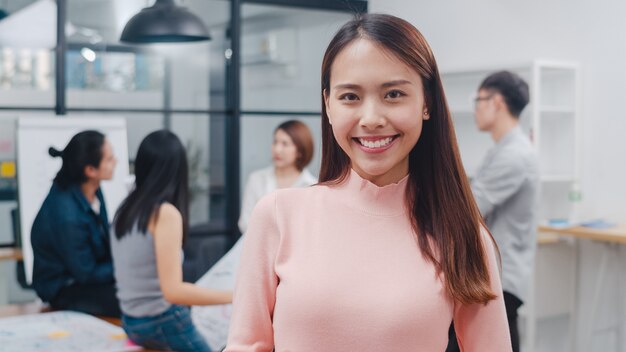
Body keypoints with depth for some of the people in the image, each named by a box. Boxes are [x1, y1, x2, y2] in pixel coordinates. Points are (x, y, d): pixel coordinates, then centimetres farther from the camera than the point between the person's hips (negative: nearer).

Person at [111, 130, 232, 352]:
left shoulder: (125, 209, 5)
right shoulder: (166, 213, -18)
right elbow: (173, 291, -23)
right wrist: (234, 296, -20)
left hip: (131, 322, 8)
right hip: (164, 322, -8)